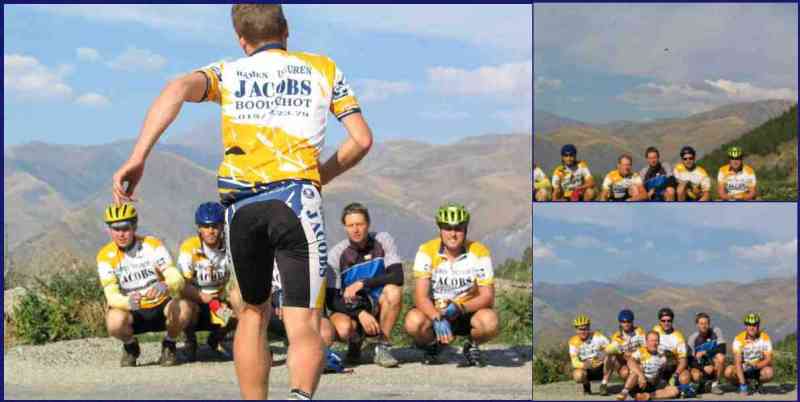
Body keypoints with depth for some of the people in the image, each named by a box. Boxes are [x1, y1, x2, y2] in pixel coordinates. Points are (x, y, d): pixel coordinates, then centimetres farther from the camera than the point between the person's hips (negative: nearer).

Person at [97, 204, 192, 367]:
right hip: (133, 314, 0)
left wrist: (165, 287, -43)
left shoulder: (152, 245, -9)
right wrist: (128, 302, -41)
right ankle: (130, 346, 2)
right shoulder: (106, 256, -9)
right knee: (115, 321, -35)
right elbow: (111, 295, -17)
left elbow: (177, 279, -18)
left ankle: (169, 344, 1)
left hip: (160, 307, 0)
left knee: (183, 308, -32)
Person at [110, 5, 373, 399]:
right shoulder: (323, 69, 19)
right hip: (297, 199, -1)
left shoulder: (228, 73, 18)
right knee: (304, 327, -6)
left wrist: (137, 158, -11)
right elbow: (362, 139, 13)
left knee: (253, 312, 22)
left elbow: (178, 89, -4)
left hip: (240, 202, 2)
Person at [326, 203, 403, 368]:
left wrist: (362, 283, -26)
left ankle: (383, 346, -14)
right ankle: (355, 343, 5)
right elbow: (332, 299, -12)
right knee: (343, 328, -35)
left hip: (379, 307, 1)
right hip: (351, 310, -1)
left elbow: (397, 276, -19)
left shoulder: (382, 241, -7)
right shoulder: (336, 254, -10)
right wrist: (360, 313, -27)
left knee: (394, 291, -30)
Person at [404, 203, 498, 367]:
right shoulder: (427, 251, -13)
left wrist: (458, 308, -31)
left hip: (467, 312, 0)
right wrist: (438, 319, -37)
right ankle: (432, 347, 4)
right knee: (413, 321, -33)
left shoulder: (479, 252, -13)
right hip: (434, 311, 0)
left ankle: (472, 346, 4)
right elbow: (420, 296, -19)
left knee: (490, 321, -33)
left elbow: (487, 297, -14)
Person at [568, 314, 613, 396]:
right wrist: (583, 365, -38)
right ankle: (586, 385, 3)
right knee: (578, 375, -35)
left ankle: (604, 385, -14)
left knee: (608, 356, -31)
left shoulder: (597, 336, -10)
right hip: (587, 370, 0)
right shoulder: (574, 341, -8)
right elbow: (574, 361, -16)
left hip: (601, 368, 0)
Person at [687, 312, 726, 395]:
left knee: (720, 357, -32)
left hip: (713, 363, 1)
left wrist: (705, 352, -25)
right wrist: (704, 368, -26)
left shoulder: (716, 331, -8)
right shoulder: (693, 338, -9)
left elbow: (722, 349, -18)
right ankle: (705, 383, 5)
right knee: (695, 376, -34)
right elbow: (690, 360, -11)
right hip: (700, 366, -1)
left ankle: (715, 384, -13)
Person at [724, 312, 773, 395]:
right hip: (744, 370, 0)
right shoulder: (739, 339, -16)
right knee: (728, 371, -30)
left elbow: (768, 360, -16)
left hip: (758, 369, 0)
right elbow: (738, 362, -23)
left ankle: (756, 383, 2)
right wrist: (742, 384, -32)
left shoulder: (764, 338, -13)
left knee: (769, 372, -33)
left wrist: (755, 366, -37)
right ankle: (744, 385, 0)